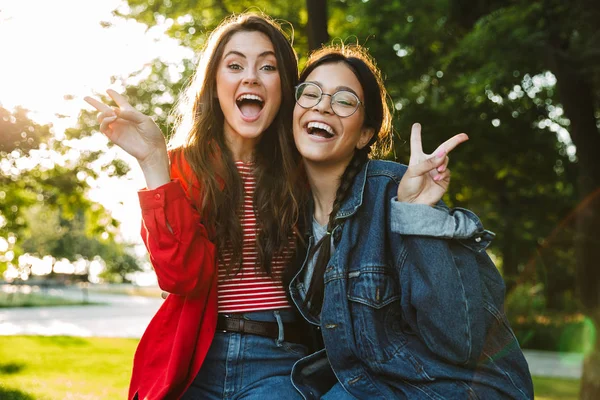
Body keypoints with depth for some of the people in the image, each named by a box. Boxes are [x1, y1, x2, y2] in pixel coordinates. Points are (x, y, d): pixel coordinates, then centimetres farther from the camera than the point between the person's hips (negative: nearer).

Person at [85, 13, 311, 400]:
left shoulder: (301, 173, 3)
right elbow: (184, 275, -13)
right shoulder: (181, 166, 2)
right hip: (194, 363, 0)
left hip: (277, 366, 1)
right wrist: (153, 161, -17)